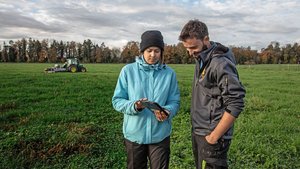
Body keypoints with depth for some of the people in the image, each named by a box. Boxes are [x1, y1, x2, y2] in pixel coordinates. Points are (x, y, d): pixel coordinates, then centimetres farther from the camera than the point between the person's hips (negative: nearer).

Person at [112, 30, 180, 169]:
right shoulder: (128, 70, -6)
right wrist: (133, 106, -23)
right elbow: (117, 100, -4)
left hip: (160, 134, 1)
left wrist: (167, 112, -22)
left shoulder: (169, 73, -2)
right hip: (134, 134, 0)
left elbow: (175, 101, 0)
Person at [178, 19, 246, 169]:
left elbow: (235, 104, -22)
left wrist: (214, 137, -17)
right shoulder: (200, 59, 7)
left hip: (211, 136, -8)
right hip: (197, 132, 8)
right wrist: (197, 132, 8)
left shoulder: (220, 64, -19)